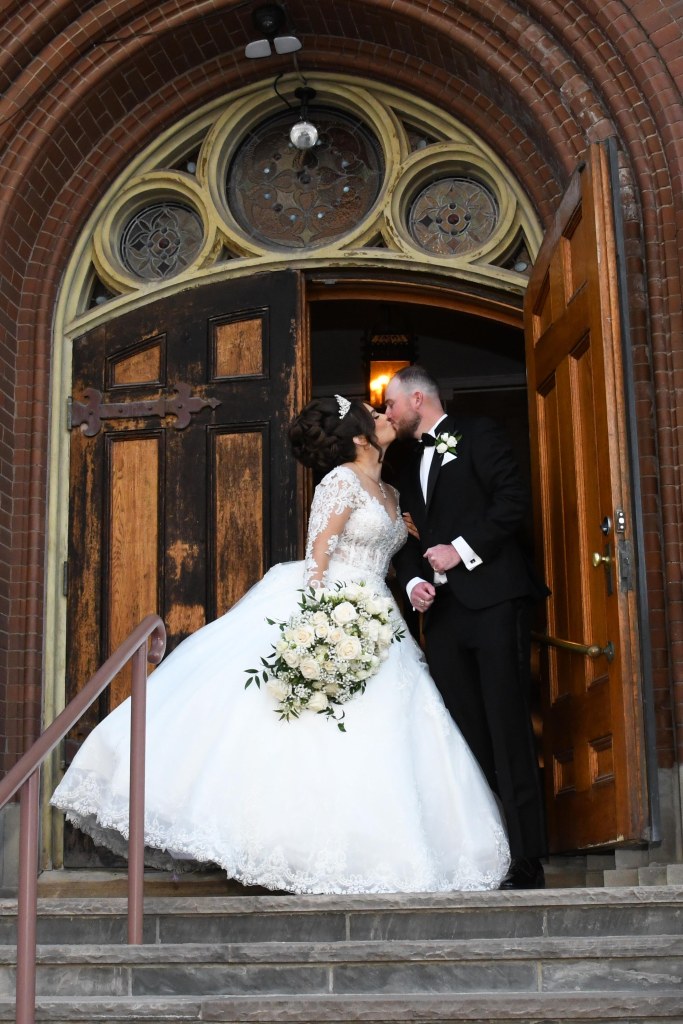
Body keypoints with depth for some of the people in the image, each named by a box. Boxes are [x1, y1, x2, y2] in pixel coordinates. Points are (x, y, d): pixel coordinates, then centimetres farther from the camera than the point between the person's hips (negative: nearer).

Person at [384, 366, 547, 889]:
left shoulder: (477, 435, 4)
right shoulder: (412, 467, 25)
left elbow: (514, 499, -9)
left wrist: (462, 548, -13)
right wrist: (412, 581, 2)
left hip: (493, 602, -7)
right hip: (443, 611, 7)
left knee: (508, 731, -8)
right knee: (466, 737, 4)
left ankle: (527, 860, -6)